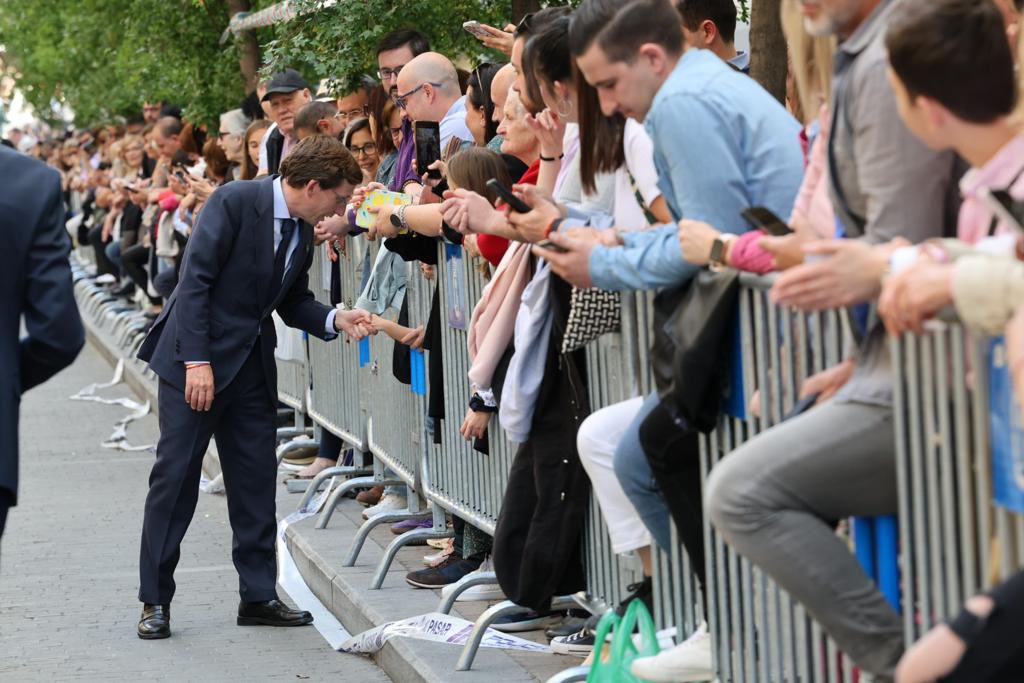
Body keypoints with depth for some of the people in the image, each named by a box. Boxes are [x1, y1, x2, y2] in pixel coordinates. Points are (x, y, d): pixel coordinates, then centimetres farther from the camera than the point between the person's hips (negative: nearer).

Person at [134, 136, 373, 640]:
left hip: (252, 365, 7)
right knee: (175, 474, -3)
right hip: (197, 357, -7)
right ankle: (155, 601, 4)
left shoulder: (303, 231, 7)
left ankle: (258, 596, 14)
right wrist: (197, 361, -23)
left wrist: (335, 319, -5)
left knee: (256, 479, 7)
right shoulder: (234, 202, -17)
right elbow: (194, 280, -19)